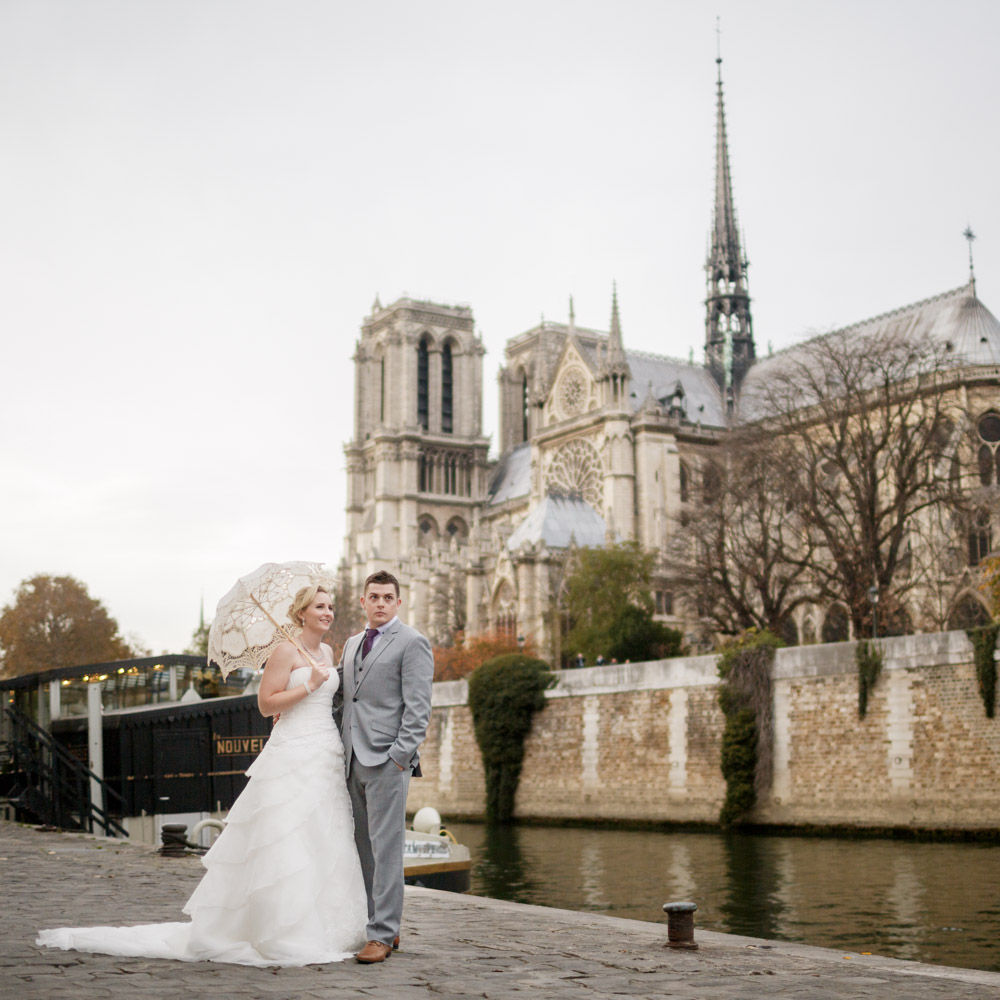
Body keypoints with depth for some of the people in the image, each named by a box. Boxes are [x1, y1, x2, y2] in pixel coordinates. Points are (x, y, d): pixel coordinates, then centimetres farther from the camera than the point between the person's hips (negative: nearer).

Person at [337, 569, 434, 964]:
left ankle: (383, 935, -2)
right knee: (363, 848, 9)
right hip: (354, 760, 7)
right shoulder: (351, 644, 19)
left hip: (387, 760, -7)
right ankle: (382, 926, 17)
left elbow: (418, 708, -9)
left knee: (386, 847, -6)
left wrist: (400, 755, -16)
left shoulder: (412, 643, -3)